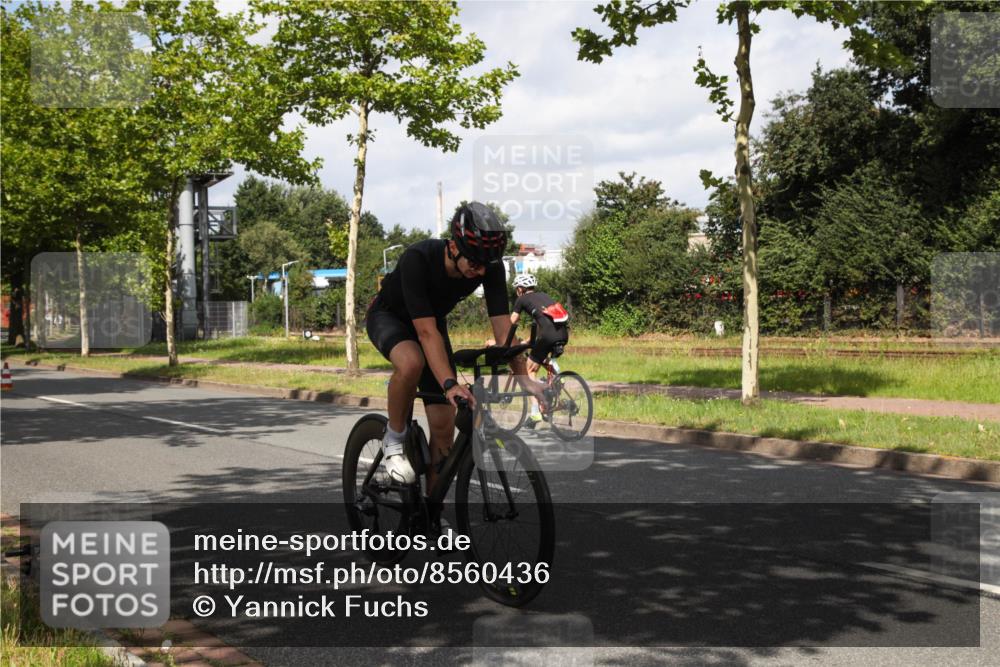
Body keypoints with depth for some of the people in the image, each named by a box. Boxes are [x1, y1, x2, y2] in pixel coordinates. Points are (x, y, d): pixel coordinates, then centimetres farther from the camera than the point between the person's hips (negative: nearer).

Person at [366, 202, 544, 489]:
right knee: (412, 362, -40)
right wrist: (450, 385, -53)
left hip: (433, 320, 4)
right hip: (389, 316, -4)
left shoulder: (490, 267, -26)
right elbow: (426, 332, -44)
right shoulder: (417, 259, -39)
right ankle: (394, 438, -14)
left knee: (444, 425, -7)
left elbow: (502, 326, -26)